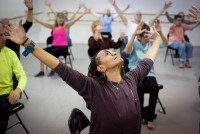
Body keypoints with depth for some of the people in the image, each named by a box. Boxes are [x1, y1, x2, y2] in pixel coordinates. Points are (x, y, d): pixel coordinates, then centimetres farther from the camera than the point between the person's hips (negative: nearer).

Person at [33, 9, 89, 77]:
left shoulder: (65, 26, 1)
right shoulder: (53, 26, 10)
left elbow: (76, 19, -7)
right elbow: (41, 22, 9)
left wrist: (84, 13, -15)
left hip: (63, 47, -4)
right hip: (54, 46, 4)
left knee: (54, 52, -32)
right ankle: (42, 71, -10)